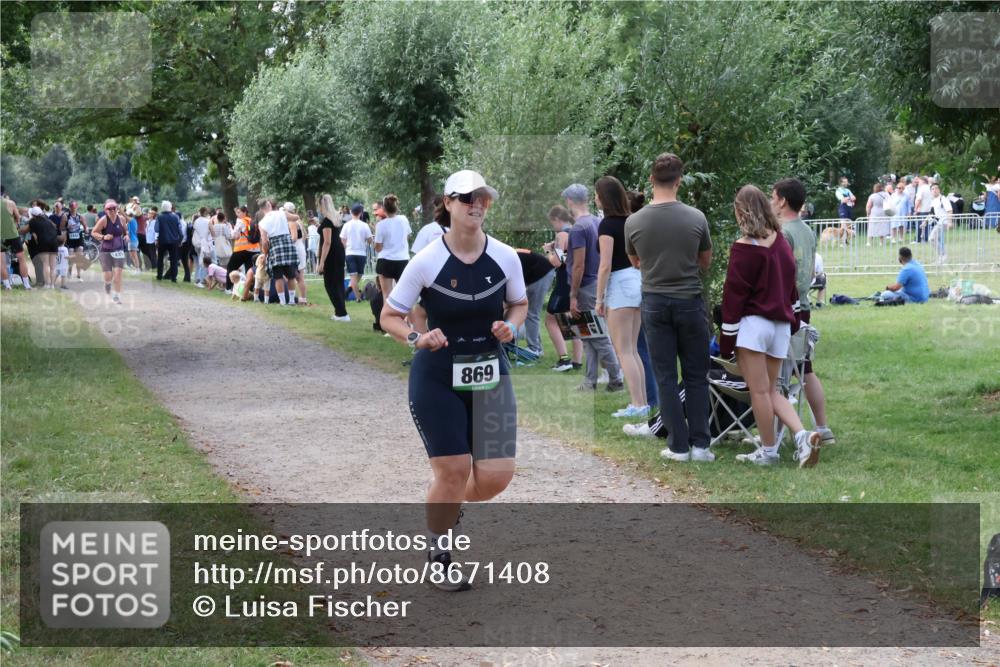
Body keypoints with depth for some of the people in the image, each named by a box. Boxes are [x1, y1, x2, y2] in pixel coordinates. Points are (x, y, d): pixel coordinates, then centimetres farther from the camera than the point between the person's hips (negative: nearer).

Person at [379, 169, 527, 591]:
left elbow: (519, 304, 14)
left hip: (490, 374, 3)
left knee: (496, 475, -3)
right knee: (453, 471, -6)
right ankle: (437, 551, 20)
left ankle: (448, 507, 32)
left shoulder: (505, 258, -4)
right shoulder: (427, 262, -12)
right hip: (437, 378, -3)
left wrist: (510, 327, -8)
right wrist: (417, 339, -23)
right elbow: (389, 316, -4)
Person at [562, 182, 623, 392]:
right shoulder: (598, 223, 8)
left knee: (598, 337, -1)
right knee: (590, 336, 12)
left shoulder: (578, 227, -19)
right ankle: (589, 382, 14)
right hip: (598, 285, 9)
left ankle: (616, 380, 4)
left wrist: (573, 296, -17)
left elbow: (579, 266, -21)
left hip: (586, 288, -9)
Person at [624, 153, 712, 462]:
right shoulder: (696, 218, -10)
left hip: (654, 303, 1)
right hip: (690, 302, -1)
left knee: (666, 377, 7)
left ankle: (679, 446, 7)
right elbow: (705, 263, 5)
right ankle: (699, 444, 7)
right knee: (696, 377, 9)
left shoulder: (634, 222, -7)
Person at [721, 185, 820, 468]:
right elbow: (791, 286, 17)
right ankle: (803, 436, -4)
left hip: (753, 324, -7)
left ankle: (768, 451, 7)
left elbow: (733, 295, -10)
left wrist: (726, 339, -6)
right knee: (771, 391, 14)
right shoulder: (782, 242, 8)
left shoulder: (744, 248, -12)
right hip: (781, 325, 7)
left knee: (760, 391, 1)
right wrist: (794, 322, 28)